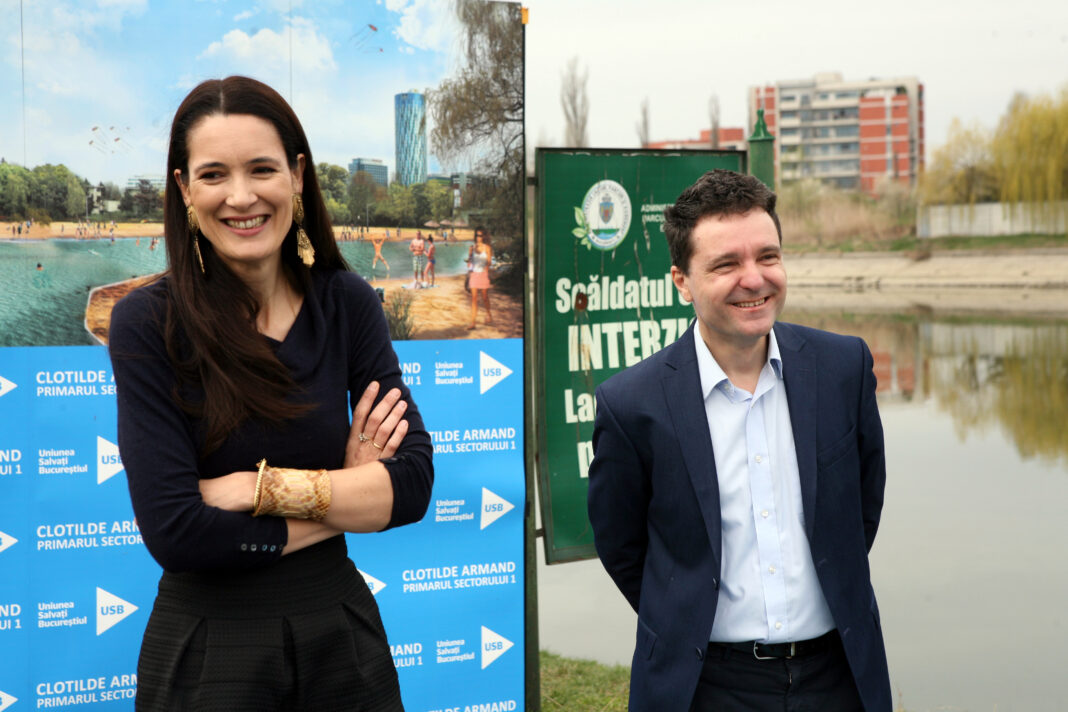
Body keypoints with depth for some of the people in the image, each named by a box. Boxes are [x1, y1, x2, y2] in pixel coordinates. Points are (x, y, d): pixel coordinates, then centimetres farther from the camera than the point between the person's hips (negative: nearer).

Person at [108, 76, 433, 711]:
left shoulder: (347, 304, -1)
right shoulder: (148, 324, -11)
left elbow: (414, 481, -9)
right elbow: (173, 530, -18)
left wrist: (257, 489, -17)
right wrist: (349, 499, -11)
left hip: (340, 634, 3)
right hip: (208, 653, -3)